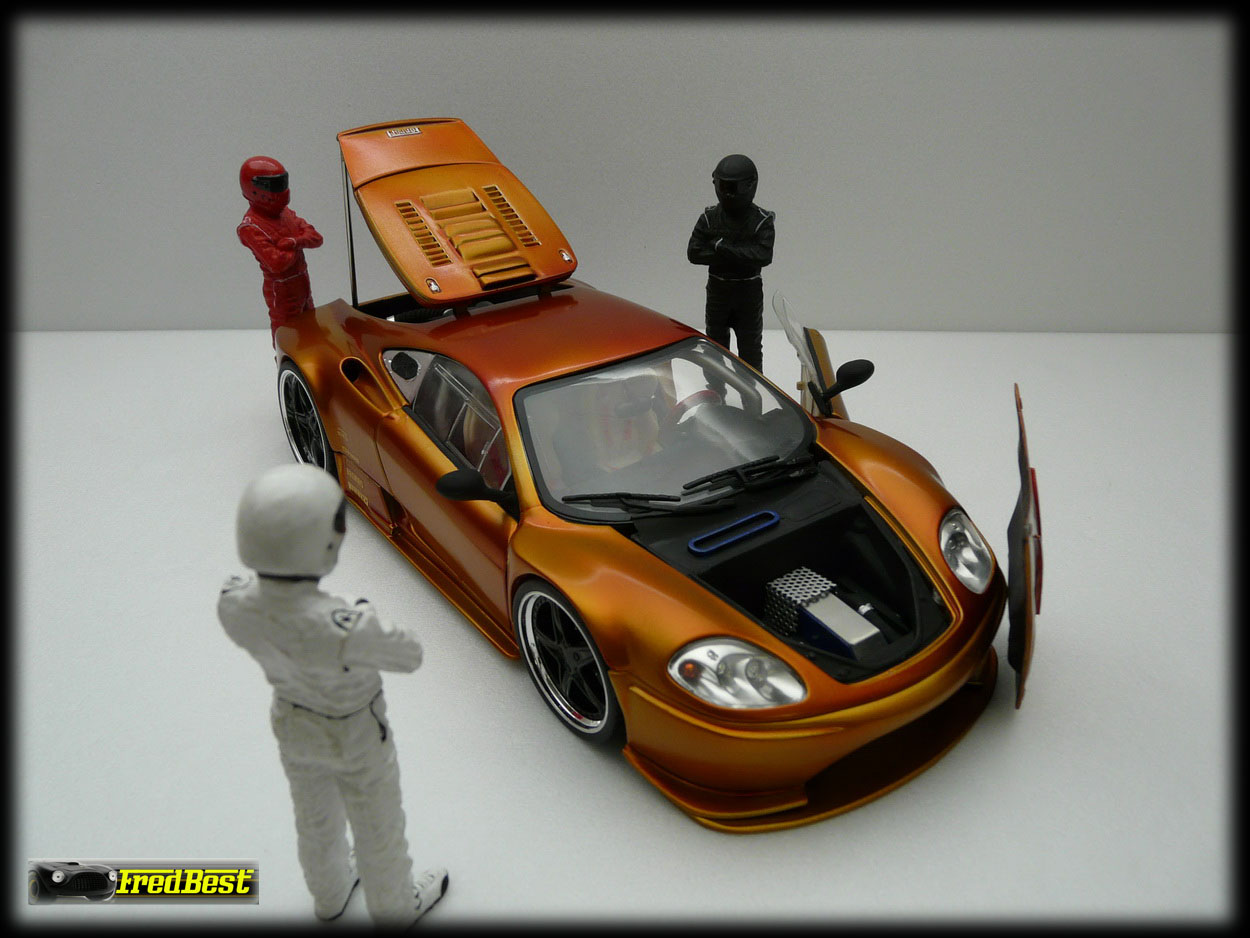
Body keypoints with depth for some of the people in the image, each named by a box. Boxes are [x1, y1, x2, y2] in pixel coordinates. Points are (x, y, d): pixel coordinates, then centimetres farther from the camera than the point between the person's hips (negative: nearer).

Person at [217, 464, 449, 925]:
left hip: (292, 722, 5)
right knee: (378, 829, 26)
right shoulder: (348, 628, -44)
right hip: (354, 736, -4)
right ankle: (395, 908, 55)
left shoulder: (233, 603, -28)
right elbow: (409, 656, -23)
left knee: (316, 816, 33)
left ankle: (330, 895, 62)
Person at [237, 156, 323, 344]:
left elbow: (316, 238, -1)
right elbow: (277, 263, -31)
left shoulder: (285, 212, 5)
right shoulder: (251, 226, -21)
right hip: (282, 291, -8)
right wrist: (298, 248, -12)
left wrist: (295, 241, -22)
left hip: (303, 284, 8)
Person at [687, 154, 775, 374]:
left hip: (749, 291, -2)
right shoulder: (709, 217, -5)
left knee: (750, 347, 9)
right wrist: (739, 255, -19)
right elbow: (694, 253, -13)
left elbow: (764, 256, -25)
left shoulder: (762, 220, -11)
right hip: (717, 289, 2)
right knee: (716, 346, 13)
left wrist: (723, 247, -25)